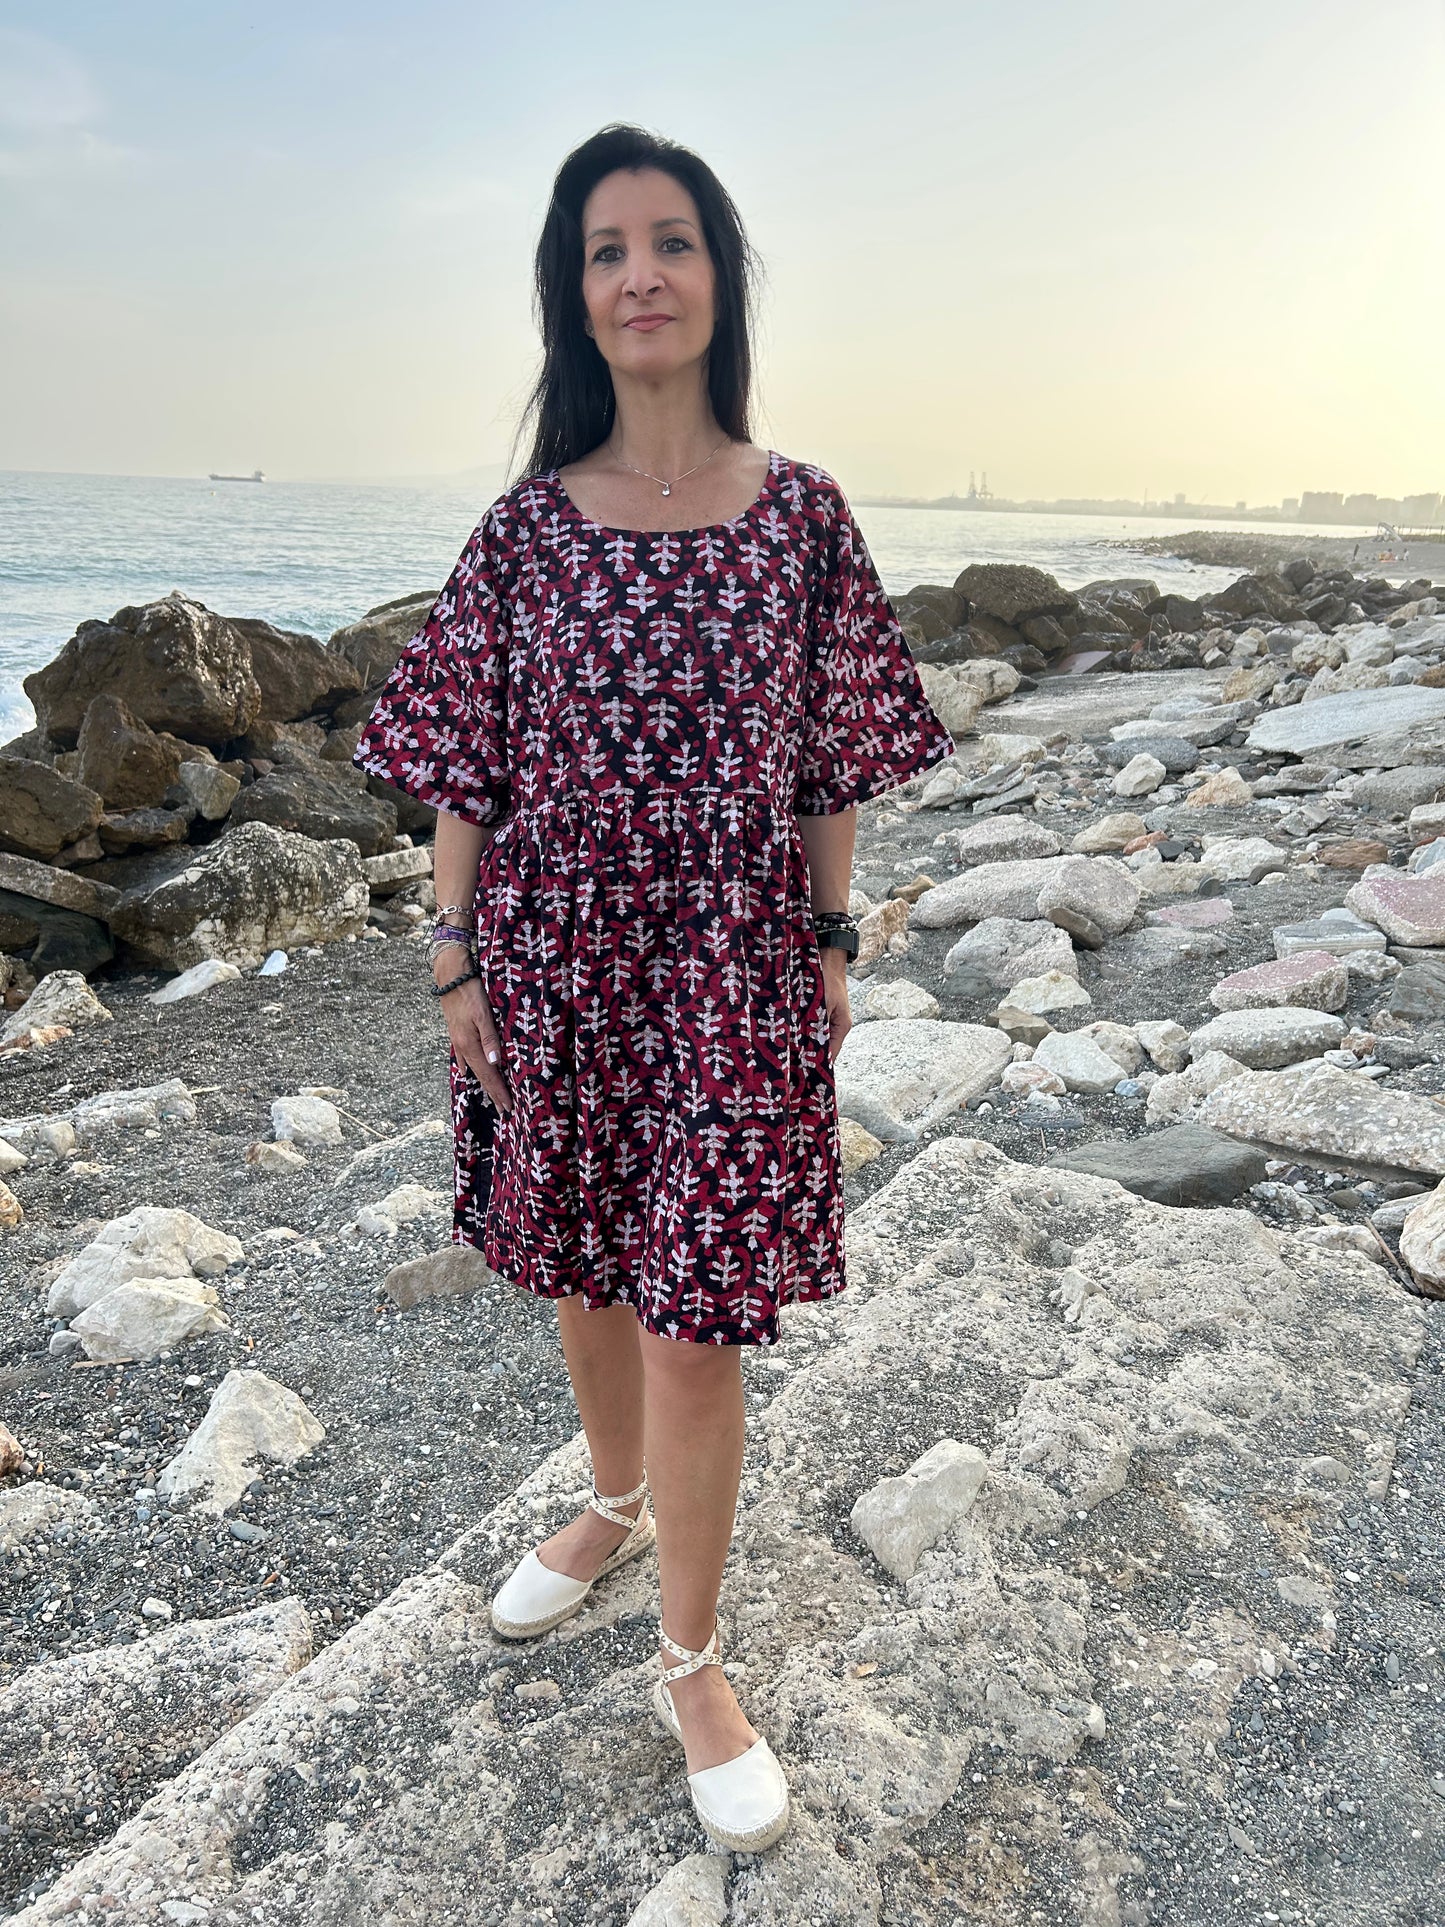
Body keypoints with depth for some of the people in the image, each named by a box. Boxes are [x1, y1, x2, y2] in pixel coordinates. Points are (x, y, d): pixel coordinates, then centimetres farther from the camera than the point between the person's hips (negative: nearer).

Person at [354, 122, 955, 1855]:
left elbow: (831, 765, 2)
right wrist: (457, 958, -1)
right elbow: (468, 767, 2)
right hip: (556, 950, 2)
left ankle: (691, 1662, 23)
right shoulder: (527, 524, 0)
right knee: (580, 1269, 19)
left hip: (733, 962, -2)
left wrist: (830, 941, 1)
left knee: (692, 1315, 1)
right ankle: (615, 1506, 48)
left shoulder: (801, 514, -1)